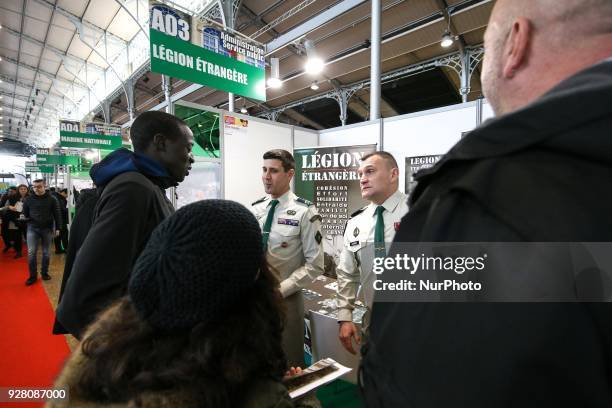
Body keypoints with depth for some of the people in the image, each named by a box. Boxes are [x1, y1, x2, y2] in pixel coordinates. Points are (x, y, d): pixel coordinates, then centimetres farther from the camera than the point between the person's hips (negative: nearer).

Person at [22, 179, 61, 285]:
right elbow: (25, 212, 16)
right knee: (31, 252, -5)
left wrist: (57, 228, -2)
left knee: (46, 252, 10)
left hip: (47, 229, -1)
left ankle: (44, 272, 24)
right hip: (32, 228, 1)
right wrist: (25, 218, -3)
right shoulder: (29, 199, 1)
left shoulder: (51, 199, -3)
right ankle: (33, 275, 7)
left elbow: (57, 214, 0)